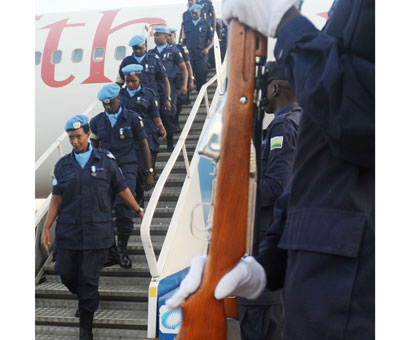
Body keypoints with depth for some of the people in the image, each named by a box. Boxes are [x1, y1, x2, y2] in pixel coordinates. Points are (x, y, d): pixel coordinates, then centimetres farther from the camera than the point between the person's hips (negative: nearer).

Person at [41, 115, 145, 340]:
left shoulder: (105, 160, 2)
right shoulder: (63, 165, 7)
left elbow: (122, 189, 9)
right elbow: (56, 198, 8)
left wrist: (139, 211, 12)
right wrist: (46, 227, 4)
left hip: (97, 231, -2)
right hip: (67, 232, 3)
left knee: (89, 278, 0)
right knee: (66, 273, 5)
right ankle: (85, 299, 38)